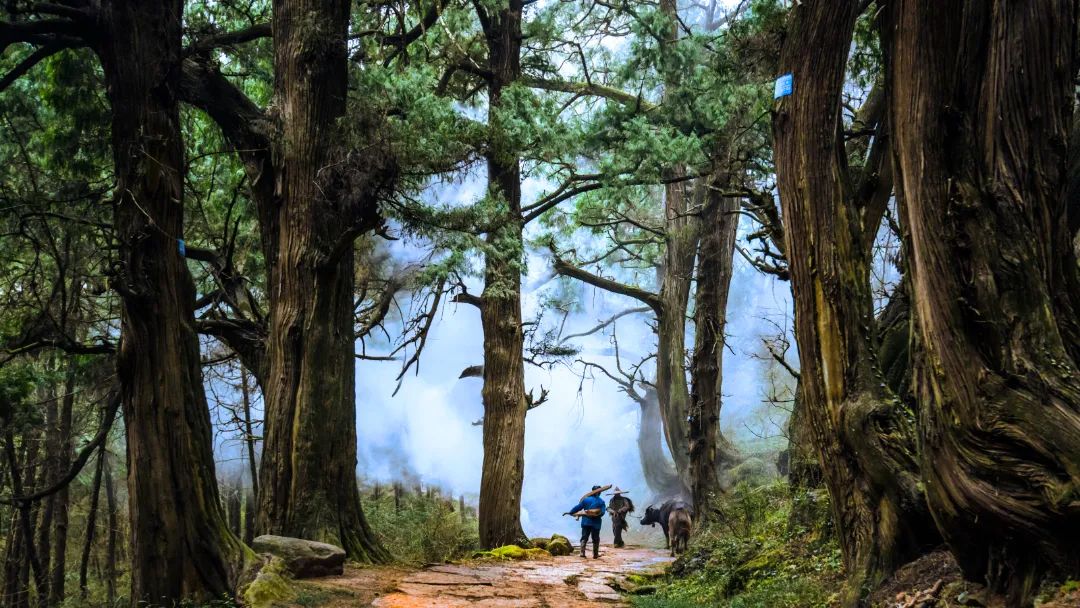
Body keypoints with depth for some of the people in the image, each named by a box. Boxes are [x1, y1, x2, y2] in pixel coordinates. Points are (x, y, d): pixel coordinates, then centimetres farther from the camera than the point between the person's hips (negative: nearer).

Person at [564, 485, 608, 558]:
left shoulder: (586, 499, 0)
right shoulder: (601, 502, -4)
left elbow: (578, 507, 3)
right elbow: (602, 512, -12)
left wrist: (570, 512, 12)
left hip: (586, 522, 1)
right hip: (596, 523, -1)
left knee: (584, 537, 4)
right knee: (595, 539, 9)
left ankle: (582, 552, -10)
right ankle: (595, 555, 14)